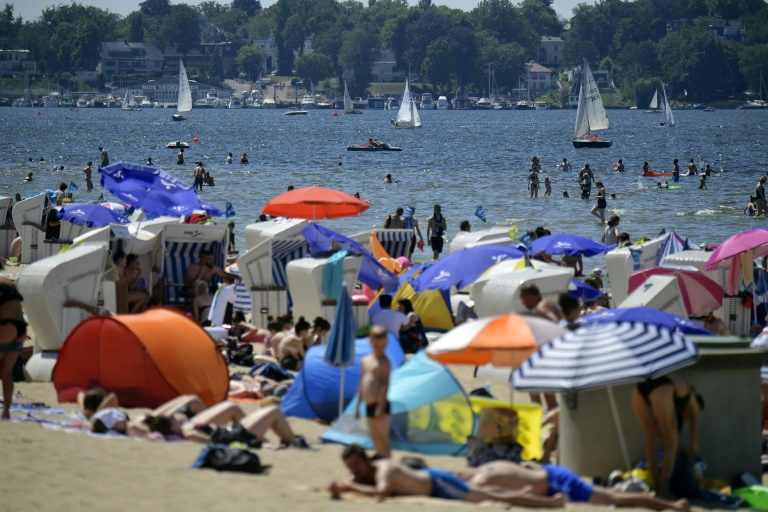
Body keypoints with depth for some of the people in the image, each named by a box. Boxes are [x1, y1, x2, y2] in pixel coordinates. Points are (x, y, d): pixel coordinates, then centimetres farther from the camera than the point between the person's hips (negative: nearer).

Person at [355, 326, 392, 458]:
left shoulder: (384, 362, -9)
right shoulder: (365, 361, 15)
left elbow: (385, 385, -16)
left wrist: (381, 408, -21)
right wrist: (358, 406, 19)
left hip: (380, 405, -8)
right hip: (369, 406, 8)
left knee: (382, 438, -7)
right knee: (375, 438, 13)